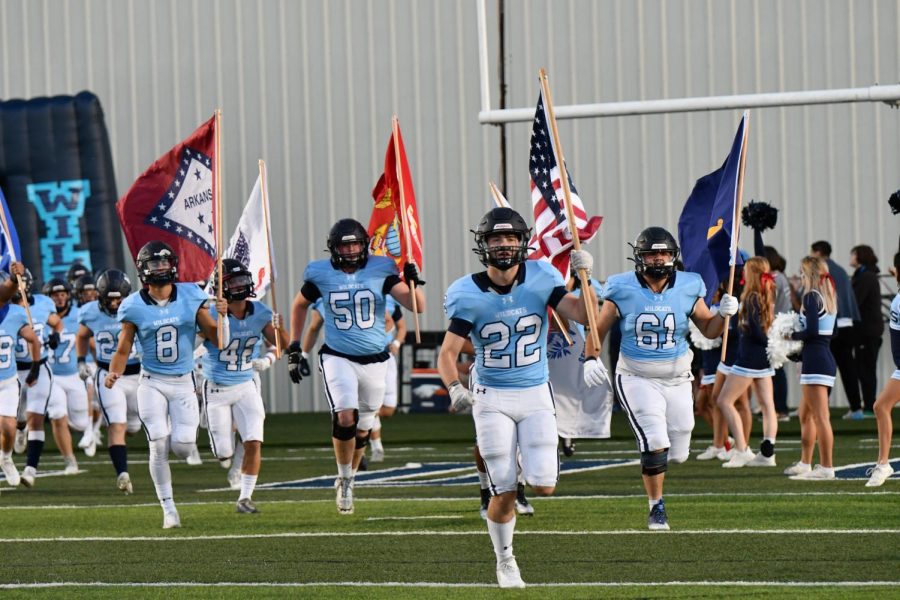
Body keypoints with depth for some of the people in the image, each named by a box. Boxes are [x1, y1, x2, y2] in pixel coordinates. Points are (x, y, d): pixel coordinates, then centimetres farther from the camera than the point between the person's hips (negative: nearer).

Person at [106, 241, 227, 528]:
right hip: (152, 383, -1)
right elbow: (123, 349, 2)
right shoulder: (134, 306, -5)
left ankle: (180, 436, 31)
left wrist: (222, 315, -15)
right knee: (159, 446, -10)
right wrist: (114, 373, -17)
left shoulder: (190, 297, -2)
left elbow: (218, 340, 3)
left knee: (182, 446, -9)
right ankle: (169, 509, 2)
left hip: (183, 383, 1)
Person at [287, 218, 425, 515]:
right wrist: (294, 349, 11)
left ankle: (347, 481, 33)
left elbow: (417, 307, -8)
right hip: (338, 357, -2)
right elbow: (299, 305, 15)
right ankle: (344, 479, 0)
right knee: (345, 417, -21)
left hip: (374, 360, 2)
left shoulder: (380, 270, -5)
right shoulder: (322, 275, -4)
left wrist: (413, 283, -27)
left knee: (363, 426, 11)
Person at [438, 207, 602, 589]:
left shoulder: (540, 280, -6)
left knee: (544, 486, -10)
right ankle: (505, 562, 20)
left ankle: (529, 469, 27)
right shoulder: (469, 295, -10)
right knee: (504, 493, -4)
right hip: (492, 399, -1)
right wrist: (454, 388, -30)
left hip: (536, 395, 1)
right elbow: (448, 353, -12)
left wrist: (585, 278, -25)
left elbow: (584, 316, -11)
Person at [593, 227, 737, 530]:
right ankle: (656, 507, 2)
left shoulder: (687, 289, -2)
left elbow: (709, 330, 8)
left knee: (677, 453, 4)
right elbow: (599, 329, 2)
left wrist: (724, 314, -11)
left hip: (677, 380, 3)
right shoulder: (623, 291, -9)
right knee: (655, 444, -17)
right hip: (637, 378, -3)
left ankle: (652, 463, 40)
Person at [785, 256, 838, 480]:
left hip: (815, 360, -10)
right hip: (826, 358, 10)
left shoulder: (811, 296, -10)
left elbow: (811, 331, -19)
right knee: (805, 416, 20)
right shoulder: (828, 297, 17)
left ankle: (826, 467, -12)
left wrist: (792, 335, -4)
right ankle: (805, 464, 28)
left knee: (820, 417, -10)